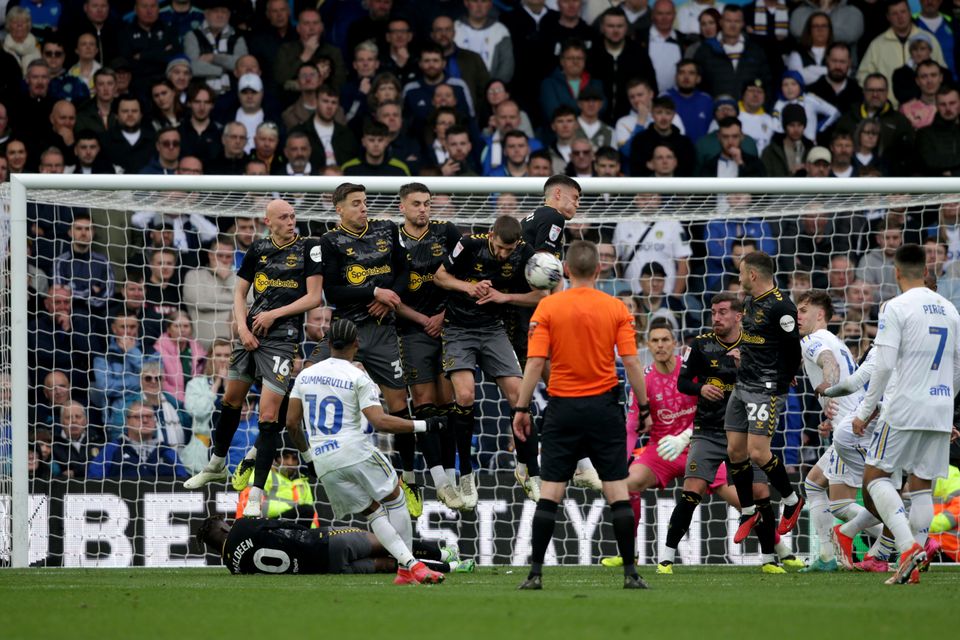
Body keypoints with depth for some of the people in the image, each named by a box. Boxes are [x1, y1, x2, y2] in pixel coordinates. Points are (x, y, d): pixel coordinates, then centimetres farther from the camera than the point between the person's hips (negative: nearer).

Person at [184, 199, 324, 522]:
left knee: (268, 415, -12)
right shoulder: (258, 250, 7)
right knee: (231, 400, 20)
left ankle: (256, 492, -10)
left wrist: (274, 314, -12)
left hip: (282, 338, -5)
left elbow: (314, 296, -8)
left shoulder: (308, 249, -5)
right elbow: (240, 292, 13)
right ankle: (216, 464, 43)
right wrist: (242, 327, -3)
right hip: (251, 335, 5)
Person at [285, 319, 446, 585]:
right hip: (355, 451, -5)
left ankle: (407, 565, -3)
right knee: (395, 500, 11)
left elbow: (291, 423, 13)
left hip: (324, 463, 5)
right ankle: (409, 566, 2)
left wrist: (307, 455, 27)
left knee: (372, 512, 11)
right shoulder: (358, 378, -4)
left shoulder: (305, 375, 12)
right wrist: (424, 425, -8)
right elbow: (380, 421, -14)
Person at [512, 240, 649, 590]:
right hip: (604, 406, 0)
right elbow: (631, 363, -4)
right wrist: (644, 407, 4)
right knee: (617, 492, 3)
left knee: (550, 492, 2)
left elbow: (535, 363, -7)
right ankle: (630, 572, 1)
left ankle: (536, 572, -2)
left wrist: (521, 408, -1)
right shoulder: (616, 309, -1)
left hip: (562, 408, 0)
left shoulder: (547, 307, -3)